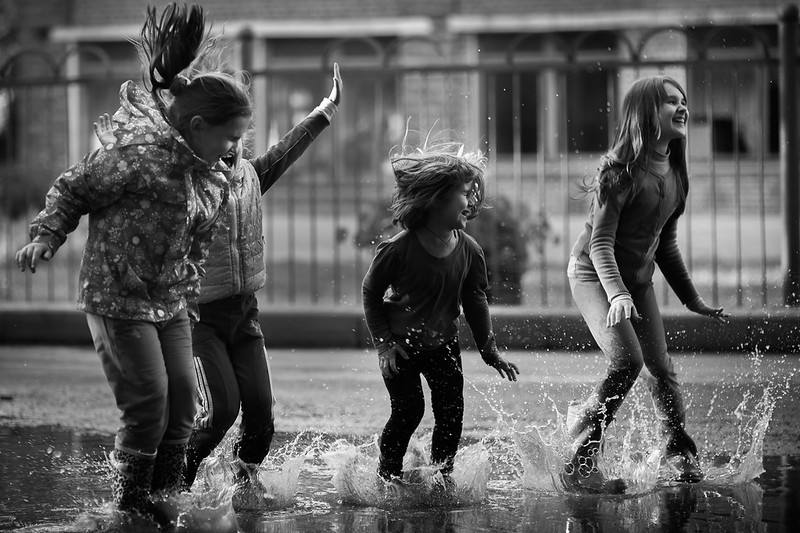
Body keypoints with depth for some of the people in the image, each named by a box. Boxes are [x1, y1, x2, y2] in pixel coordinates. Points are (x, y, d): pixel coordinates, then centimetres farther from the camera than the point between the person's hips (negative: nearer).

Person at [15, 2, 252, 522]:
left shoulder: (214, 182, 3)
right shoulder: (139, 157, -21)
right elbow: (73, 188, -10)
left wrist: (185, 292, 13)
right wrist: (47, 236, -17)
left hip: (170, 304, 7)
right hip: (118, 300, -7)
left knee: (183, 396, 2)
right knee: (149, 400, -11)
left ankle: (166, 492, 13)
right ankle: (130, 499, 4)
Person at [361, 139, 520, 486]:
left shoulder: (468, 251, -9)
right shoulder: (397, 250, -22)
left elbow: (475, 301, 2)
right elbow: (370, 292, -9)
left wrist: (490, 352, 2)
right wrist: (383, 342, -12)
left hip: (442, 344, 4)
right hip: (400, 346, -4)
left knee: (451, 412, -3)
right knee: (408, 411, -9)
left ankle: (441, 472, 15)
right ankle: (388, 475, 10)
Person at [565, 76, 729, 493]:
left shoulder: (674, 173, 5)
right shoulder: (624, 170, -19)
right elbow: (600, 241, -22)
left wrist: (691, 298, 19)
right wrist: (616, 294, -35)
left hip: (637, 280, 7)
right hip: (593, 274, -7)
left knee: (661, 368, 5)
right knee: (627, 361, -23)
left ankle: (681, 453, 26)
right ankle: (580, 464, -18)